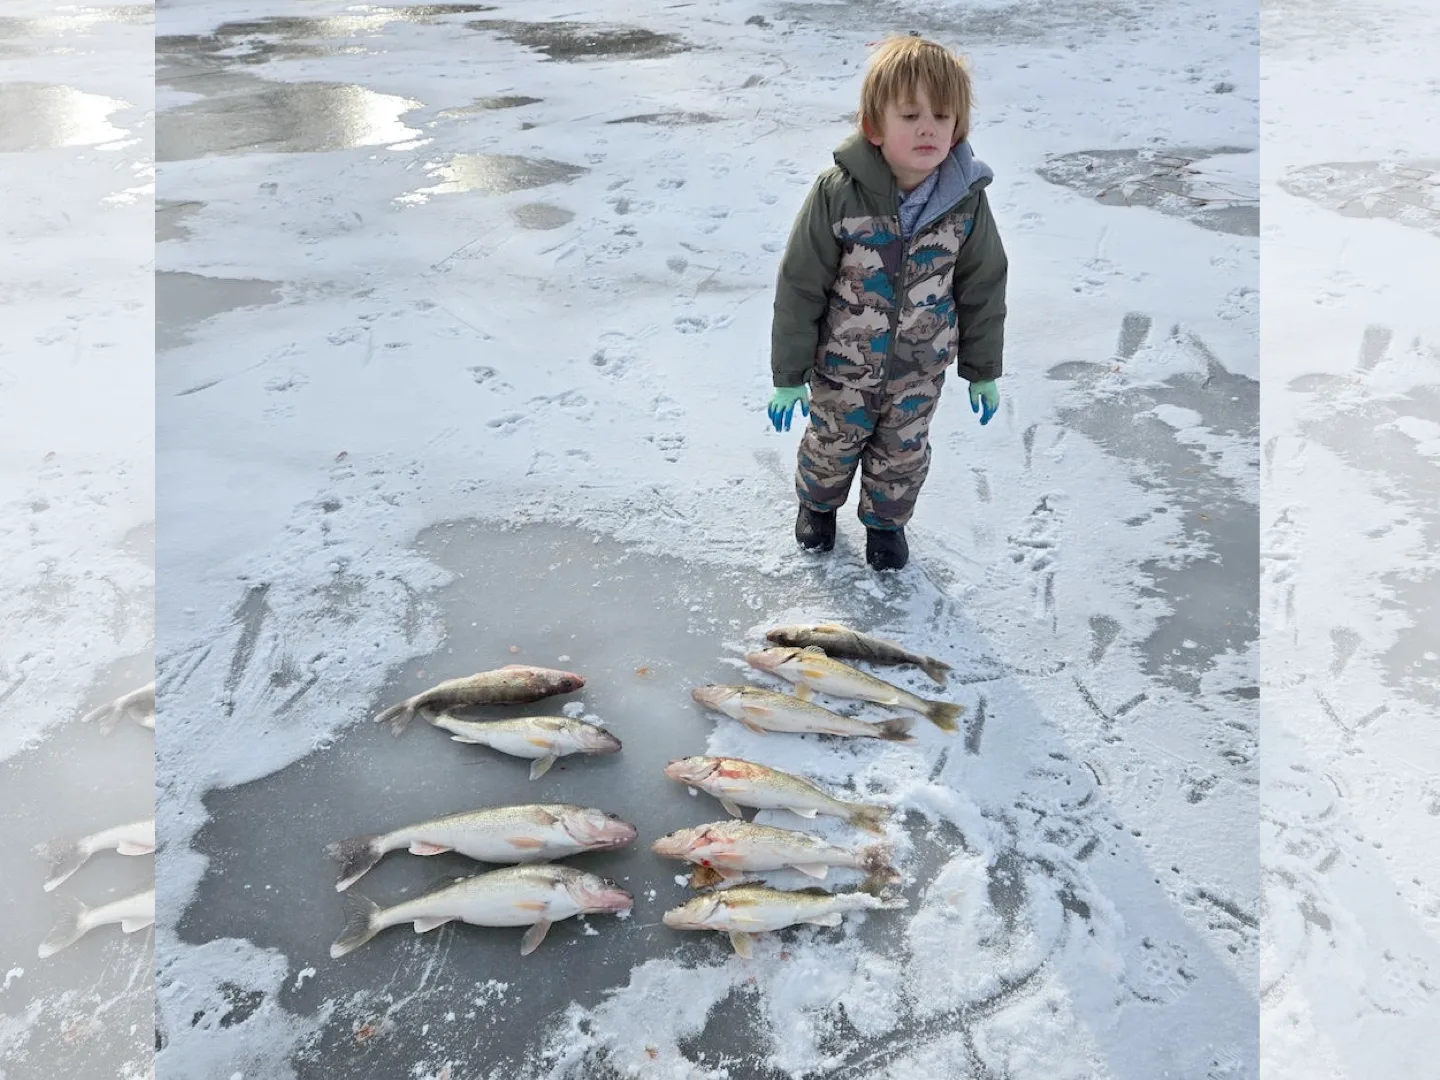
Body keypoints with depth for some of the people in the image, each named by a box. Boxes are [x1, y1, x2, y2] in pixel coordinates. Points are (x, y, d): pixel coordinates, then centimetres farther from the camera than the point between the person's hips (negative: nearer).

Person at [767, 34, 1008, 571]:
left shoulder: (966, 199, -17)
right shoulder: (838, 191, -25)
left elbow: (984, 287, -3)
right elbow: (800, 285, -17)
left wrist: (983, 371, 4)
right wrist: (788, 374, -12)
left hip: (920, 369, 2)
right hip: (842, 365, -1)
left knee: (903, 453, 21)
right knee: (831, 445, 22)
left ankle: (886, 520, 50)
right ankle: (818, 502, 54)